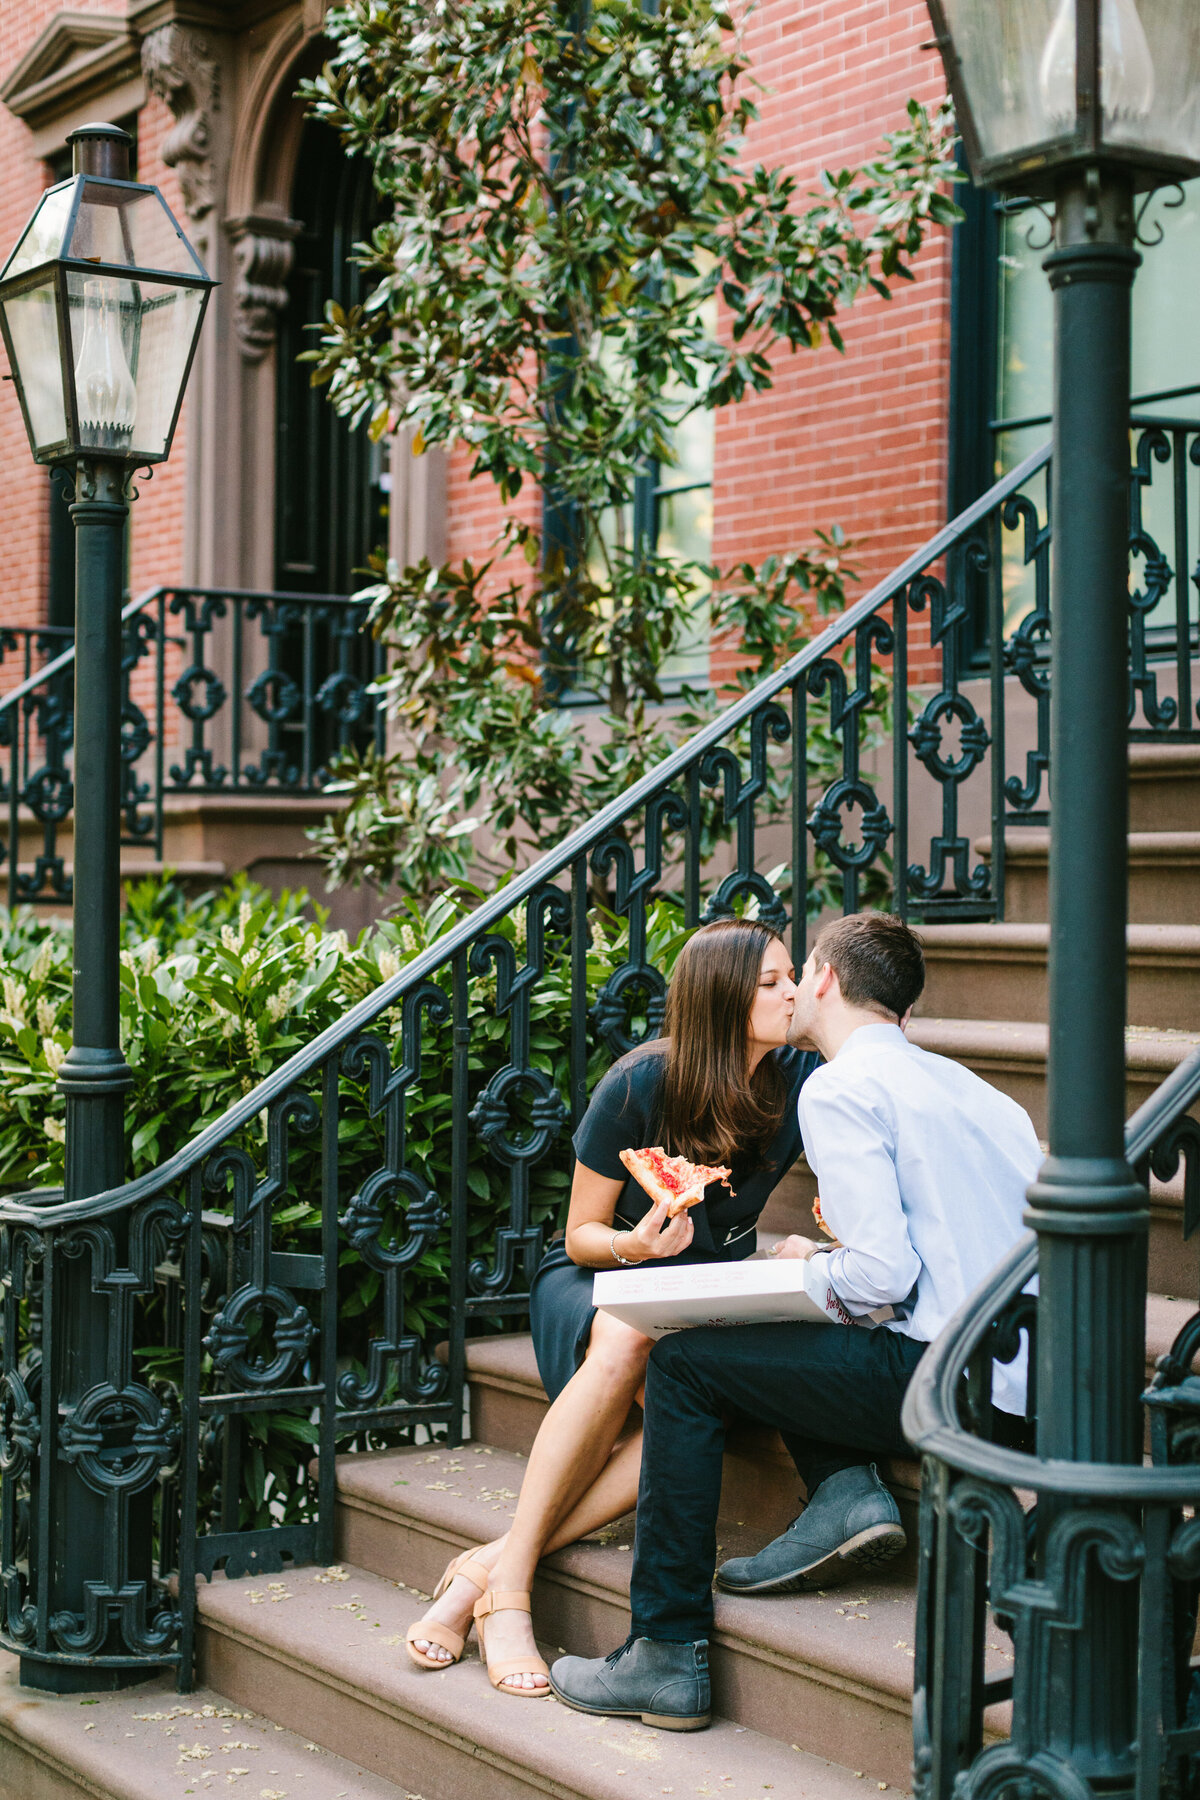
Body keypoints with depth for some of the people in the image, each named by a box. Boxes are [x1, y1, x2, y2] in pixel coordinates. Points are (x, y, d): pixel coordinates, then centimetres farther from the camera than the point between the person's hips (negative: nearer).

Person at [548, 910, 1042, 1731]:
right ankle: (846, 1494, 5)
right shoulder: (966, 1086, 18)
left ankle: (668, 1655, 1)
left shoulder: (839, 1087, -7)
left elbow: (882, 1272, -18)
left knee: (684, 1362, 1)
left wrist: (812, 1267, 4)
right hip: (1026, 1377, 9)